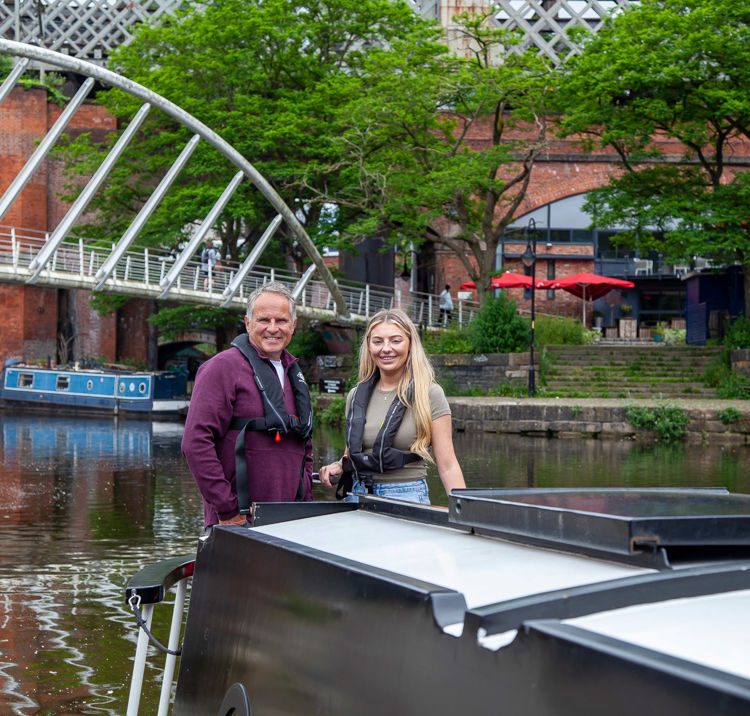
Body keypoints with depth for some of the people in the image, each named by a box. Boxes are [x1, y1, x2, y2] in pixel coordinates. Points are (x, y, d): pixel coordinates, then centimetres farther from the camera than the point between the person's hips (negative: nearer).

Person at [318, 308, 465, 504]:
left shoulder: (429, 394, -3)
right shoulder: (356, 396, 10)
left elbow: (448, 466, -5)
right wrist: (339, 467, 1)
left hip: (408, 496, -3)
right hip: (358, 495, 4)